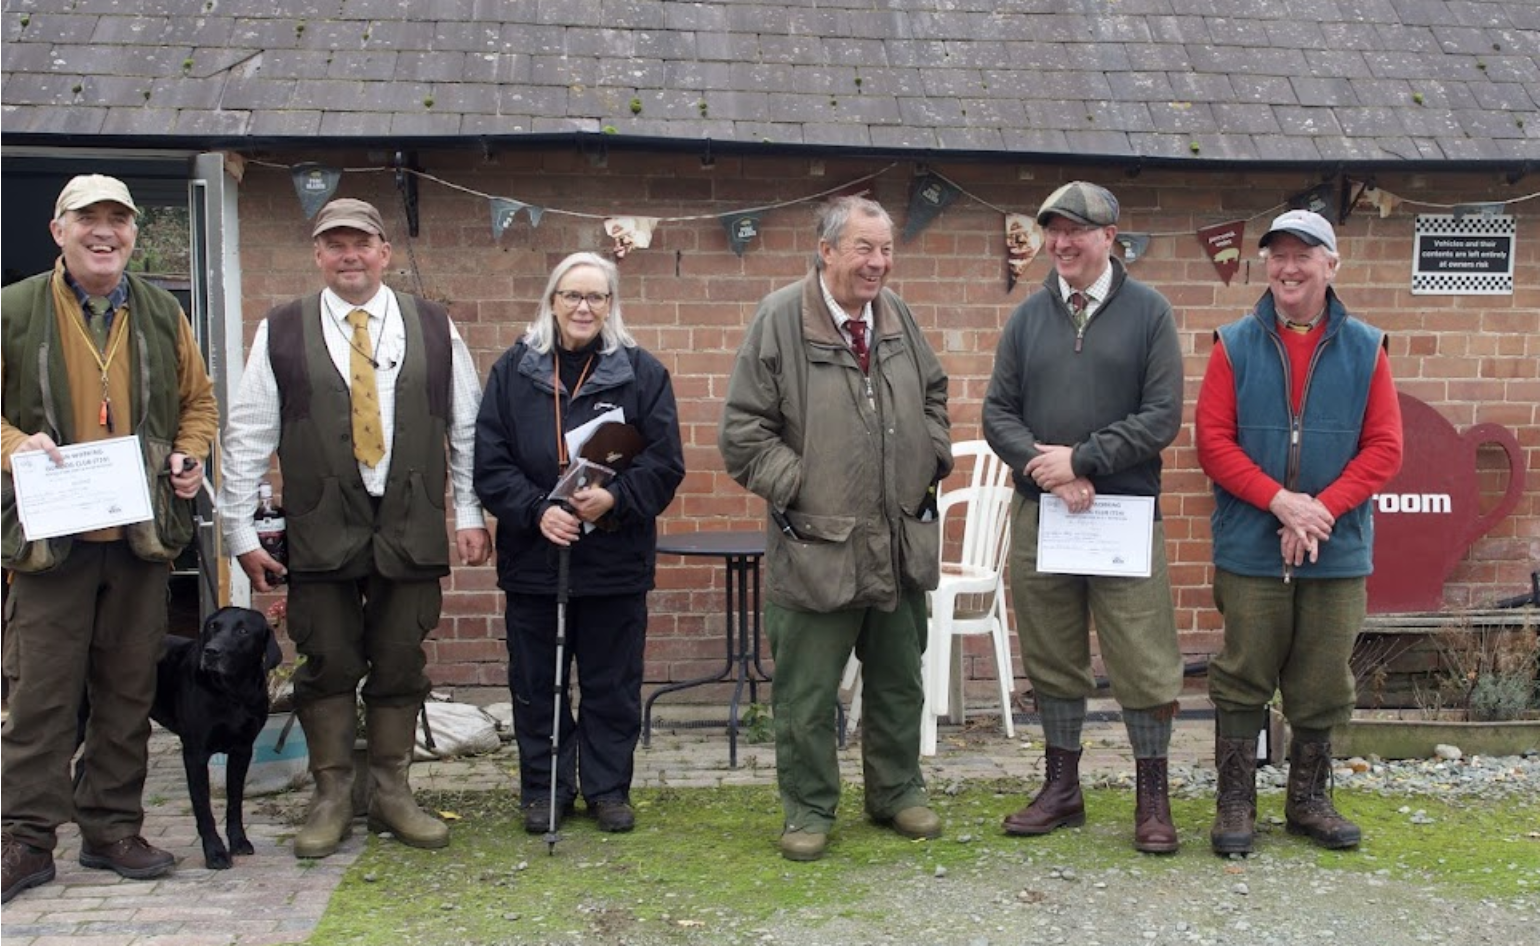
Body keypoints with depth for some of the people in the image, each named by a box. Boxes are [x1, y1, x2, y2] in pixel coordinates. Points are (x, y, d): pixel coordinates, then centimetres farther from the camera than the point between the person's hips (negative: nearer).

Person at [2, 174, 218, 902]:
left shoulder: (163, 314, 10)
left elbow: (198, 400, 18)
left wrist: (189, 454, 0)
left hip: (143, 534, 3)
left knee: (128, 690, 10)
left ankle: (113, 829, 21)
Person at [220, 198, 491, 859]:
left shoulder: (433, 328, 6)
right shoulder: (281, 332, 4)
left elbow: (468, 427, 8)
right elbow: (247, 436, 4)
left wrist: (470, 513, 3)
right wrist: (241, 530, 0)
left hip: (411, 531, 1)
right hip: (320, 532, -1)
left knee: (400, 668, 7)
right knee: (328, 667, 4)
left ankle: (392, 793, 20)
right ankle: (331, 798, 16)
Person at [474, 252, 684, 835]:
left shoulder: (642, 373, 0)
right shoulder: (514, 371, 3)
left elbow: (665, 463, -2)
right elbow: (489, 461, -1)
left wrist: (615, 498, -17)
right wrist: (536, 509, -15)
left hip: (615, 560, -1)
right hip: (532, 558, 1)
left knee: (612, 685, 8)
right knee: (536, 685, 9)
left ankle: (608, 787, 22)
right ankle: (544, 788, 23)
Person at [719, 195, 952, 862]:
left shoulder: (897, 316, 8)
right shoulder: (780, 319, -10)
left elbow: (933, 395, 24)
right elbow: (744, 430, -10)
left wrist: (933, 459, 10)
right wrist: (797, 487, -14)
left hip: (901, 543, 6)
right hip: (817, 548, -5)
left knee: (898, 682, 18)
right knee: (807, 694, 4)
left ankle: (897, 790, 35)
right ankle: (808, 809, 20)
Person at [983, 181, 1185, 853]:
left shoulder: (1148, 312, 1)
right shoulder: (1028, 317, 10)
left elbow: (1162, 416, -5)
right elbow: (998, 412, 8)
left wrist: (1080, 459, -12)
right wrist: (1046, 468, -9)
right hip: (1039, 513, 3)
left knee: (1143, 664, 0)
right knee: (1053, 659, 11)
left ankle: (1152, 798, 13)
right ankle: (1061, 787, 23)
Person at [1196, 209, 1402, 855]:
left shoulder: (1364, 348, 4)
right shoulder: (1235, 346, 2)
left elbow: (1384, 449, 1)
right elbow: (1213, 439, -4)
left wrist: (1322, 509, -13)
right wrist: (1279, 500, -15)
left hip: (1338, 552, 1)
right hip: (1251, 550, -1)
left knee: (1323, 685, 9)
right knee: (1243, 681, 4)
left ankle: (1309, 800, 26)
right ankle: (1235, 805, 15)